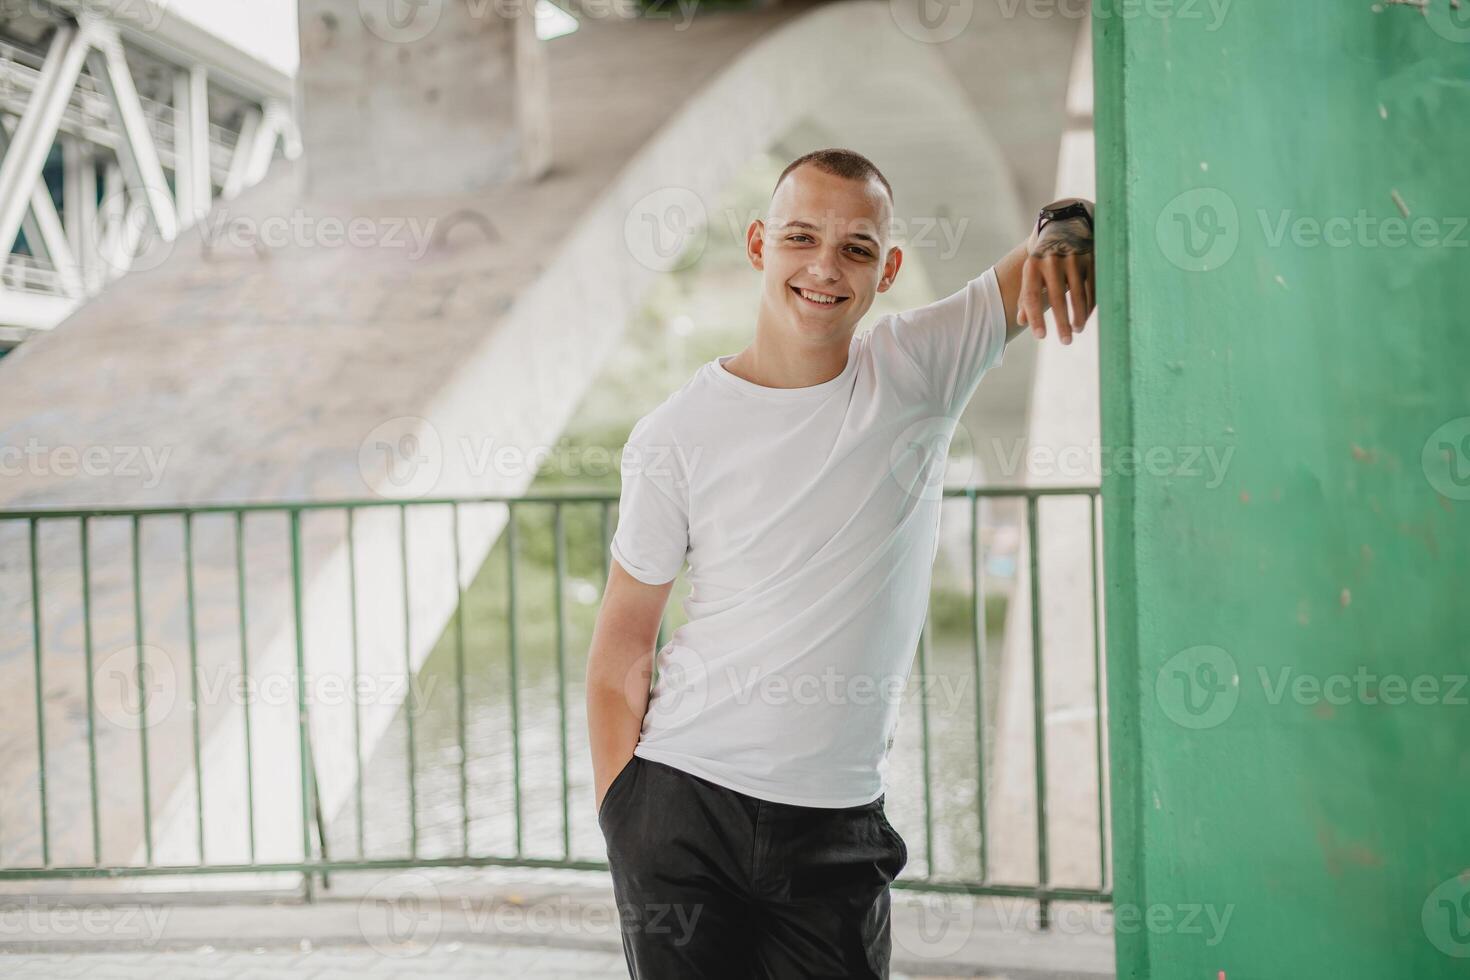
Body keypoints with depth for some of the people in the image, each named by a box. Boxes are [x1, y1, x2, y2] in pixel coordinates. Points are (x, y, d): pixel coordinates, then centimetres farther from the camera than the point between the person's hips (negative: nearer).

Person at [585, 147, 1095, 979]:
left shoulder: (921, 370, -1)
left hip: (837, 827, 1)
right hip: (682, 806, -1)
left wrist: (1066, 233, -24)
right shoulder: (678, 434, -4)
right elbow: (622, 644, 1)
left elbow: (1091, 224, -1)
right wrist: (619, 818, -4)